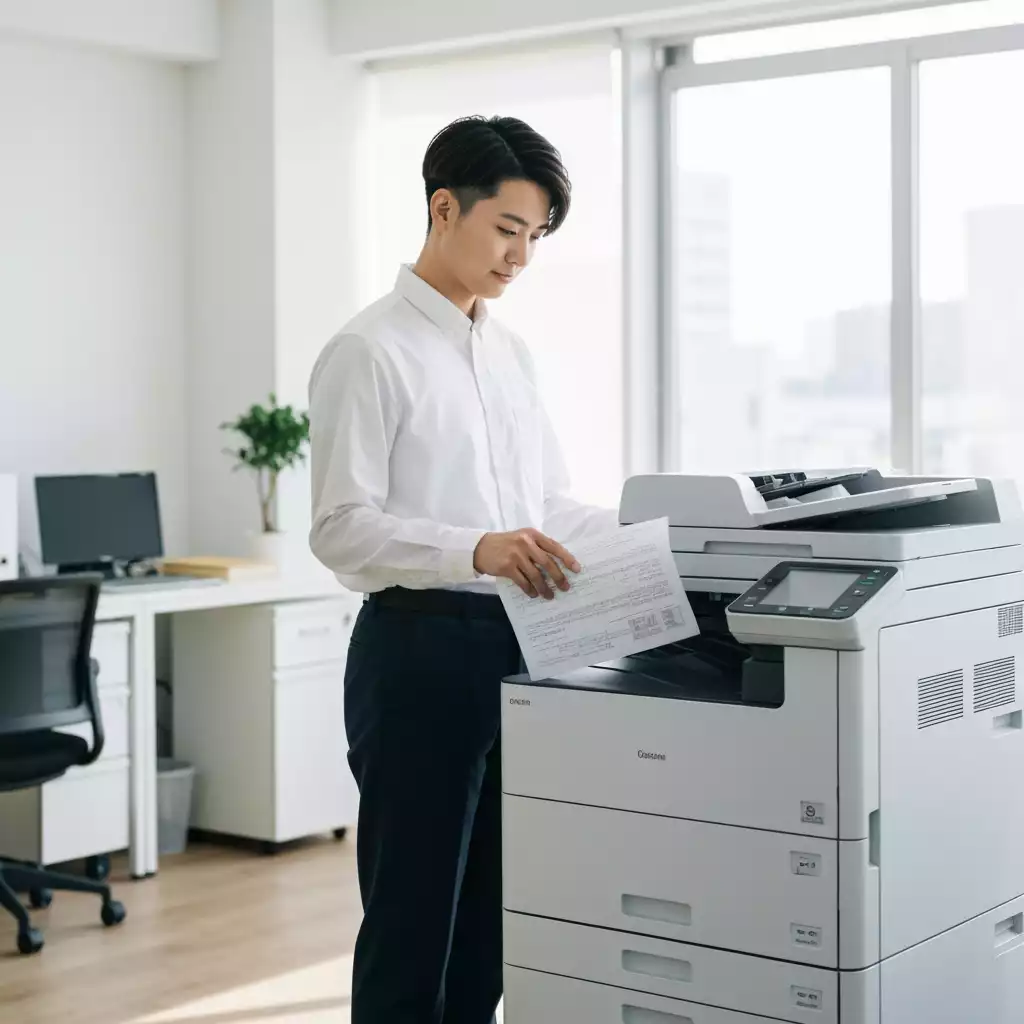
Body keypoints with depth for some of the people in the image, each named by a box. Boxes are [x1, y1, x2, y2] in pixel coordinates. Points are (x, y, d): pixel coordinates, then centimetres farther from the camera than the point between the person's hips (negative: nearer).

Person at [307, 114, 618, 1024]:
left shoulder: (511, 353, 14)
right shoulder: (370, 352, -9)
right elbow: (341, 528, -16)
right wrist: (476, 550, -31)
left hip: (514, 649, 7)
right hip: (421, 650, -7)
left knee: (488, 924, 14)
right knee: (411, 925, 1)